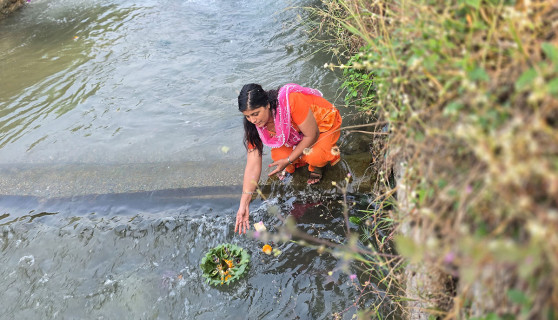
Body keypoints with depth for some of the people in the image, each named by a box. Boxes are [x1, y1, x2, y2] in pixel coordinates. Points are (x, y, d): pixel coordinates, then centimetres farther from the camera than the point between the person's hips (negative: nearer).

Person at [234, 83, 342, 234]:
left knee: (313, 156, -34)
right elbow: (252, 164, -21)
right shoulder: (254, 124, -21)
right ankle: (298, 161, 10)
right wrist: (243, 205, -26)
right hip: (295, 133, 5)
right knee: (278, 155, -24)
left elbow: (312, 135, -27)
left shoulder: (291, 101, -39)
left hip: (324, 123, -4)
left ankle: (317, 164, 3)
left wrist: (289, 160, -25)